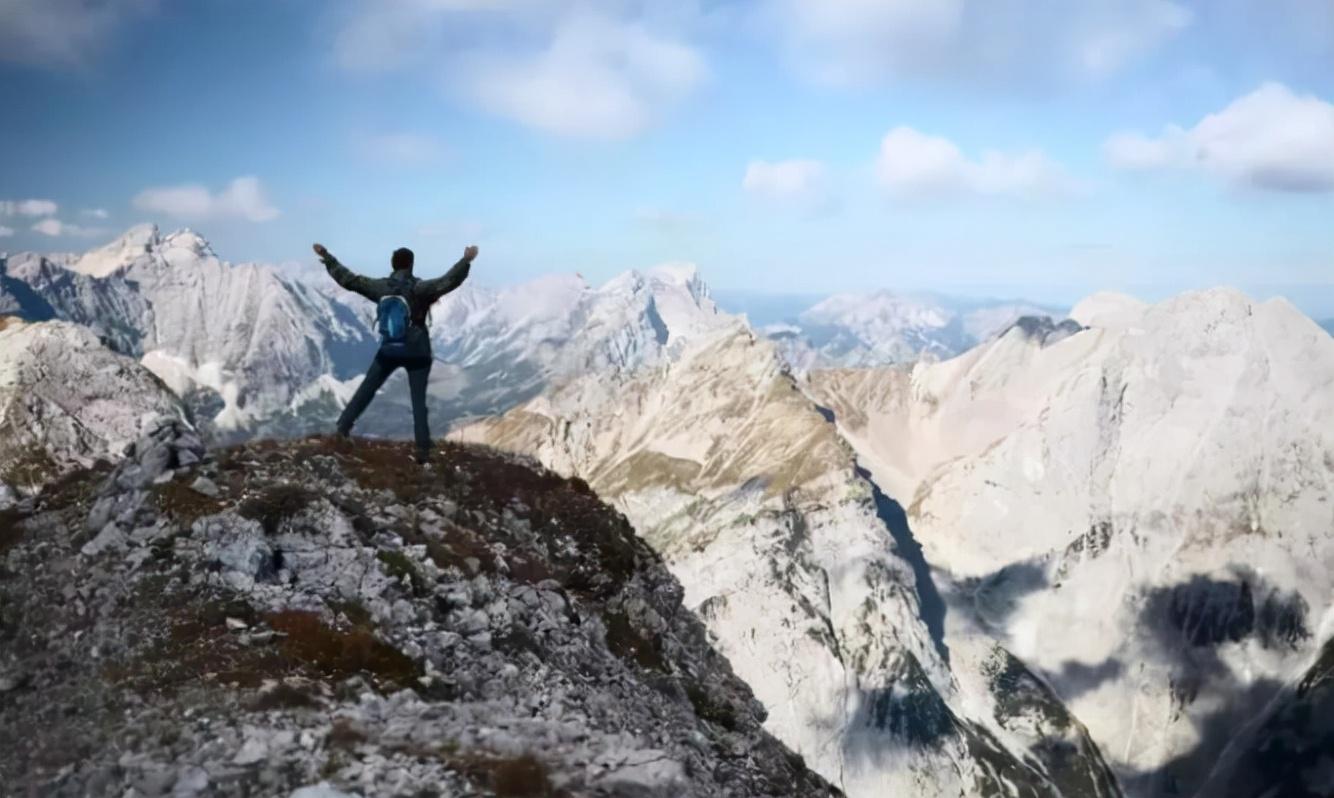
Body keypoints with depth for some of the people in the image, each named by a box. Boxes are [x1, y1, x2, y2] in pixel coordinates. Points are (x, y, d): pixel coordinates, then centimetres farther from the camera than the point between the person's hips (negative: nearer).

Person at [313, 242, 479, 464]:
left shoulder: (380, 286, -3)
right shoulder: (418, 288, -14)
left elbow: (348, 279, 2)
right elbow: (447, 282, -27)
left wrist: (327, 258, 11)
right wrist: (466, 261, -32)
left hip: (388, 351, 3)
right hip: (417, 353, -3)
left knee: (366, 391, 18)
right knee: (418, 400, 1)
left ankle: (343, 427, 25)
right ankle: (423, 449, -3)